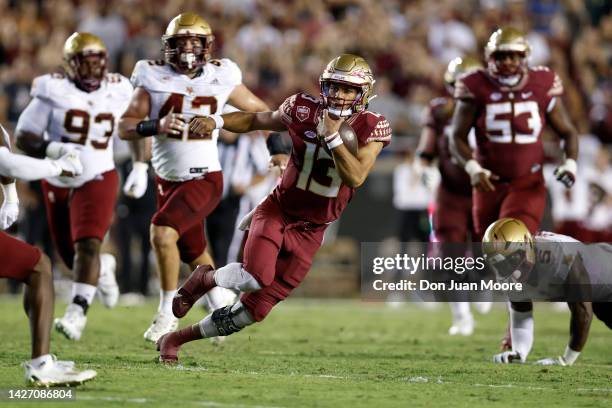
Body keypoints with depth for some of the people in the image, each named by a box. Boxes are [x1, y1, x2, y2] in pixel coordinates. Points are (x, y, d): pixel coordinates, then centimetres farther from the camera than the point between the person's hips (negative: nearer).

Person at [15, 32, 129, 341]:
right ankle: (103, 268, 45)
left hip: (97, 180, -1)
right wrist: (54, 150, -28)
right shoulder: (53, 91, -10)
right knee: (70, 255, 12)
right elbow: (23, 137, -12)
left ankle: (77, 314, -25)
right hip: (59, 183, 1)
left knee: (88, 246, -22)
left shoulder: (117, 92, -2)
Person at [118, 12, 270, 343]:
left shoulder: (221, 78, -4)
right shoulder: (155, 79, -5)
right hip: (168, 179, 3)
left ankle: (167, 313, -9)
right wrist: (156, 125, -25)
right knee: (194, 255, 14)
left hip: (204, 179, -3)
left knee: (162, 232, -24)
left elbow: (262, 113, 8)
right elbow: (124, 127, -8)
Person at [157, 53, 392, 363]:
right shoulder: (303, 110, -6)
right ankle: (205, 279, 3)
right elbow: (256, 120, 10)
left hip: (309, 231, 1)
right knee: (255, 277, -31)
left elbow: (355, 177, -22)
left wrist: (332, 135, -28)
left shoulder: (371, 128, -9)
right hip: (277, 210, -1)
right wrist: (216, 121, -5)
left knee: (253, 310, 1)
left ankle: (176, 339, 20)